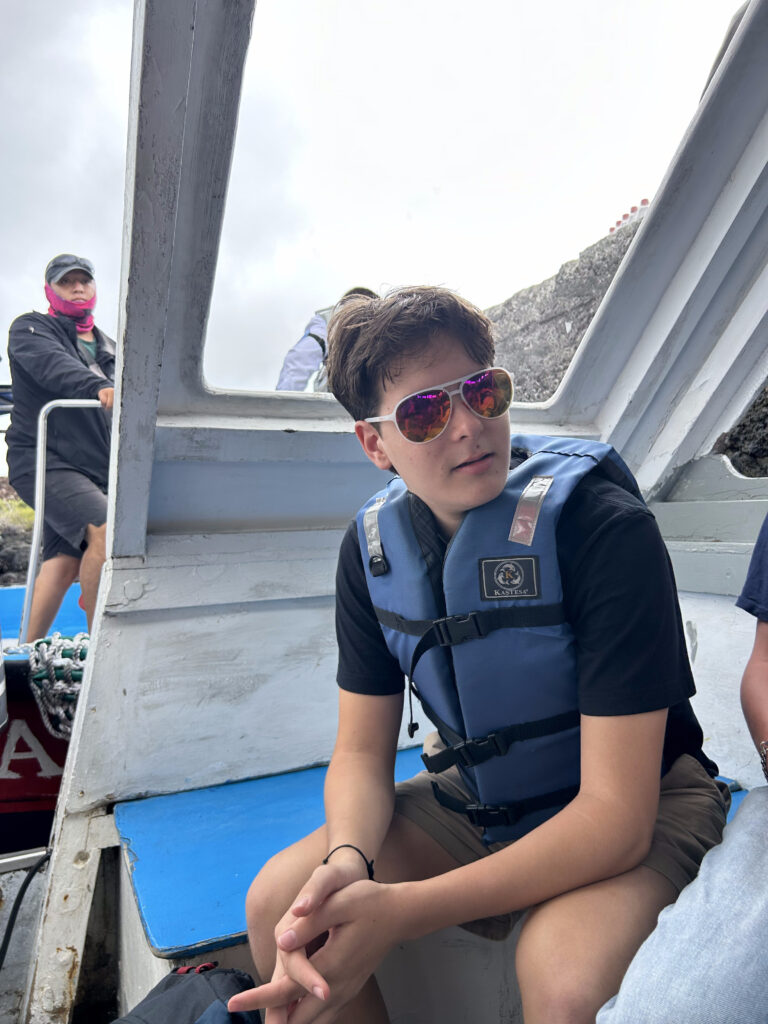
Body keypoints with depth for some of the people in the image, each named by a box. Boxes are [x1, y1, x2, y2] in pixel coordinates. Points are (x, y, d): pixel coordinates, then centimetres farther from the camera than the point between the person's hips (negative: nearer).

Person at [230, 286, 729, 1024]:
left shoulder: (605, 528, -27)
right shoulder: (372, 548, -9)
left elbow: (616, 814, -27)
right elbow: (361, 750, -3)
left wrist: (403, 910, -33)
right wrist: (346, 860, -26)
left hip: (637, 809, -3)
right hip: (472, 802, 4)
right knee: (276, 903, -12)